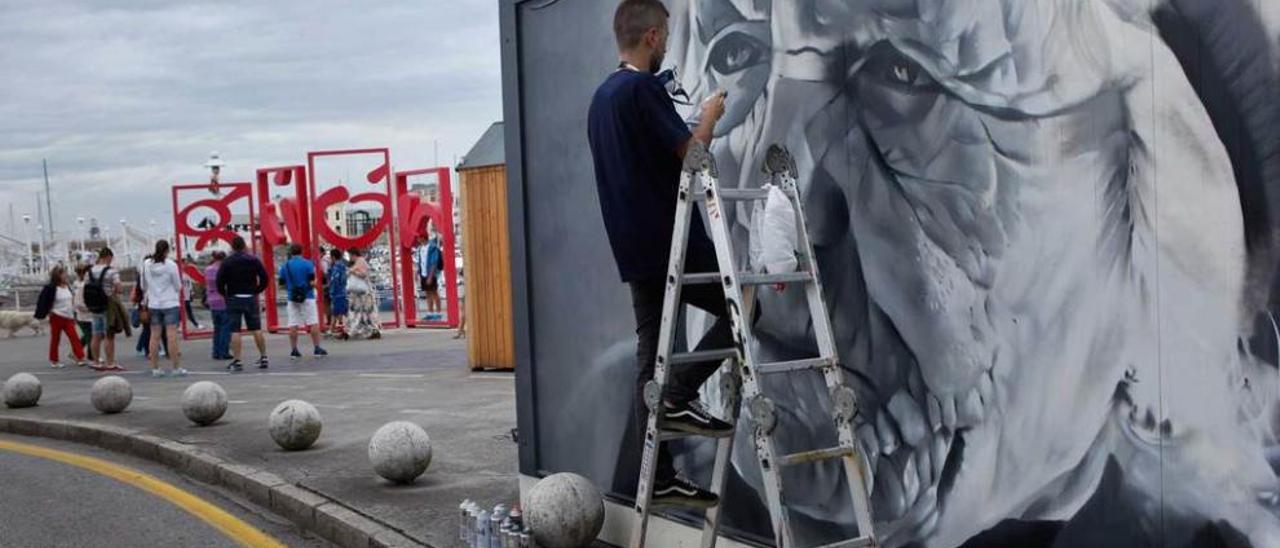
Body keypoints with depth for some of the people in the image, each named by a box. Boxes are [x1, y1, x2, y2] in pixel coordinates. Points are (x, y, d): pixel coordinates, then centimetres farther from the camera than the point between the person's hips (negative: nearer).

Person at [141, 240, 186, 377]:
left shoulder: (146, 265, 1)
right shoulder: (171, 265, -10)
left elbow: (144, 286, 9)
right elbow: (178, 286, -3)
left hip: (153, 304, 4)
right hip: (170, 303, -4)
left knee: (155, 336, 6)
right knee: (172, 335, -4)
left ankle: (155, 368, 8)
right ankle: (175, 367, -3)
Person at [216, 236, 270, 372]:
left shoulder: (227, 262, -4)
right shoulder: (254, 260, 2)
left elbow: (219, 281, -8)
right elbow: (265, 278, -1)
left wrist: (224, 294, 8)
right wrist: (256, 291, 9)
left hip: (233, 299, -2)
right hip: (251, 298, 2)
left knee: (235, 331, -2)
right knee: (257, 329, 7)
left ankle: (236, 361, -5)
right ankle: (263, 358, 10)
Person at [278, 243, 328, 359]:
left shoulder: (285, 266, 5)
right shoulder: (307, 264, -6)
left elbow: (282, 284, 6)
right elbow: (312, 282, -12)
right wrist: (314, 283, 10)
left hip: (292, 298, 3)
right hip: (307, 297, -3)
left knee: (293, 325, 5)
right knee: (313, 323, 1)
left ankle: (293, 350, 7)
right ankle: (317, 349, -1)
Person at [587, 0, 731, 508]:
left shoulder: (602, 95, 16)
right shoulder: (643, 90, -13)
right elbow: (689, 153, -15)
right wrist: (709, 115, 3)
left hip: (634, 248, 9)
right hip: (670, 241, -9)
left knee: (650, 359, 8)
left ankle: (659, 478, 10)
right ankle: (680, 395, -4)